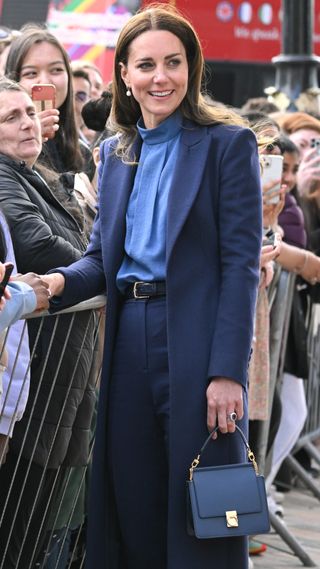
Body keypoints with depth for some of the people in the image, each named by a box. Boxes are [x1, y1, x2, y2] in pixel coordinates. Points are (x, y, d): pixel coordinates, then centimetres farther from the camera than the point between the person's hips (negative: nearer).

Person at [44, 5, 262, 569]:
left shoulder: (228, 144, -3)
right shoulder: (115, 152, 14)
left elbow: (242, 264, -9)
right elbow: (102, 255, 15)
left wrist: (227, 372, -16)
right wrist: (60, 282, -9)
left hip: (196, 345, -5)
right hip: (130, 342, 5)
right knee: (133, 508, 7)